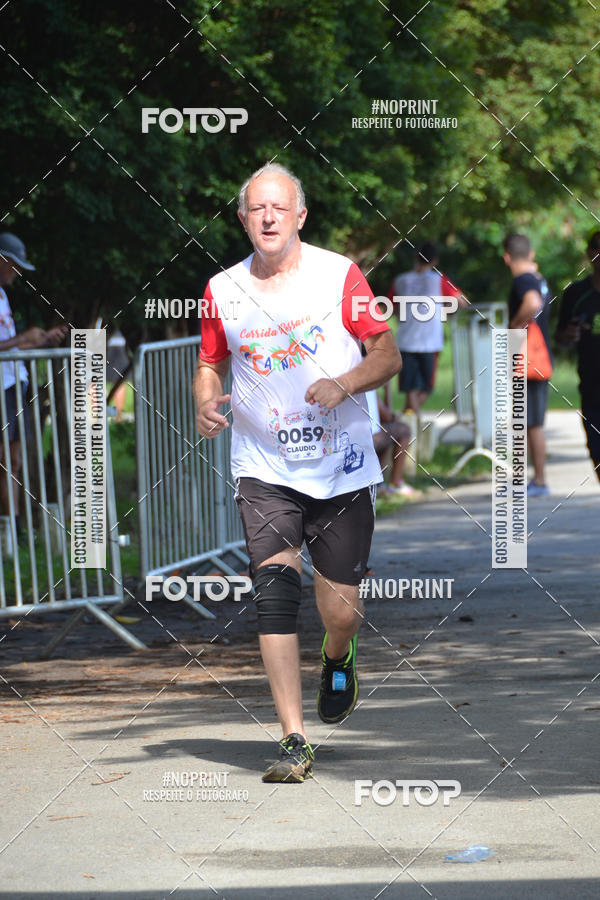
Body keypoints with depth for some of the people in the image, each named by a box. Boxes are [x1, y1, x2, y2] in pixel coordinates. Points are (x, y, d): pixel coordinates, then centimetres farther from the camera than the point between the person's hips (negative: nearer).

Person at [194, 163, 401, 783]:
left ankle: (337, 659, 40)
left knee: (340, 609, 2)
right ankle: (293, 742, -14)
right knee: (275, 592, -15)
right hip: (264, 469, 1)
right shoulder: (223, 291, 4)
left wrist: (345, 384, -18)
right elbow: (210, 364, 18)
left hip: (342, 468, -1)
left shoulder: (339, 275, -2)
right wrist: (206, 402, -4)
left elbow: (388, 354, 1)